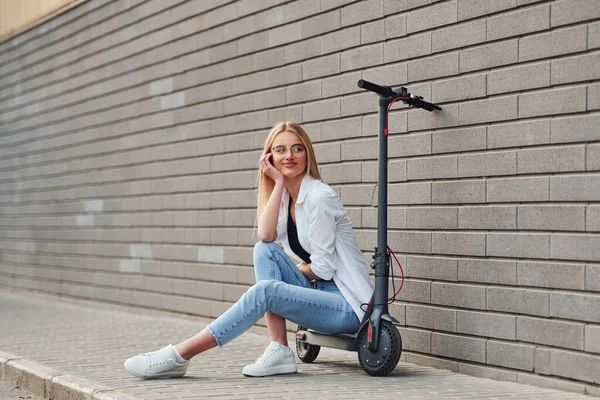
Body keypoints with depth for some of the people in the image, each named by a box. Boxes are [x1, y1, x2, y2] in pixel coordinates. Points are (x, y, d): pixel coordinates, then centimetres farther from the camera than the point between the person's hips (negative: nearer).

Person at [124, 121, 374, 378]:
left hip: (347, 304, -8)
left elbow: (323, 268, -15)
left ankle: (179, 356, -25)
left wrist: (297, 270, 4)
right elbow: (266, 236, -10)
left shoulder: (319, 197, -13)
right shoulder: (286, 197, 11)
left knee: (265, 291, -27)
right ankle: (278, 352, -17)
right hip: (319, 293, 8)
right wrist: (279, 182, -10)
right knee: (264, 251, -11)